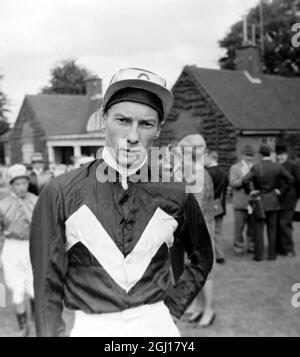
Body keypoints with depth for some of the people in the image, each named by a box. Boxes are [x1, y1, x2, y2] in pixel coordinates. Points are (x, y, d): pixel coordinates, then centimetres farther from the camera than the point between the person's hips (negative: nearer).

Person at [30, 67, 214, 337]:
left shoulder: (176, 193, -6)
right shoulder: (60, 194, -11)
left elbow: (202, 259, 11)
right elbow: (47, 284, -5)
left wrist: (173, 308, 3)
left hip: (157, 326, 1)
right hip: (90, 328, -1)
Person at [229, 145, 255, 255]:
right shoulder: (235, 168, 5)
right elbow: (232, 183, -7)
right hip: (240, 203, -3)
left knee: (253, 226, 6)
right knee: (239, 226, 0)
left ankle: (251, 246, 18)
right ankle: (238, 246, 11)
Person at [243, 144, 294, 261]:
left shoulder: (256, 168, -12)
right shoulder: (277, 167, -2)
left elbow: (245, 181, -22)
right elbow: (290, 179, -2)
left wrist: (250, 191, -8)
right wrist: (281, 190, 3)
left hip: (259, 200, -3)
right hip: (273, 201, 3)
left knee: (258, 229, 4)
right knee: (272, 229, 10)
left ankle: (259, 255, 7)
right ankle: (272, 255, 14)